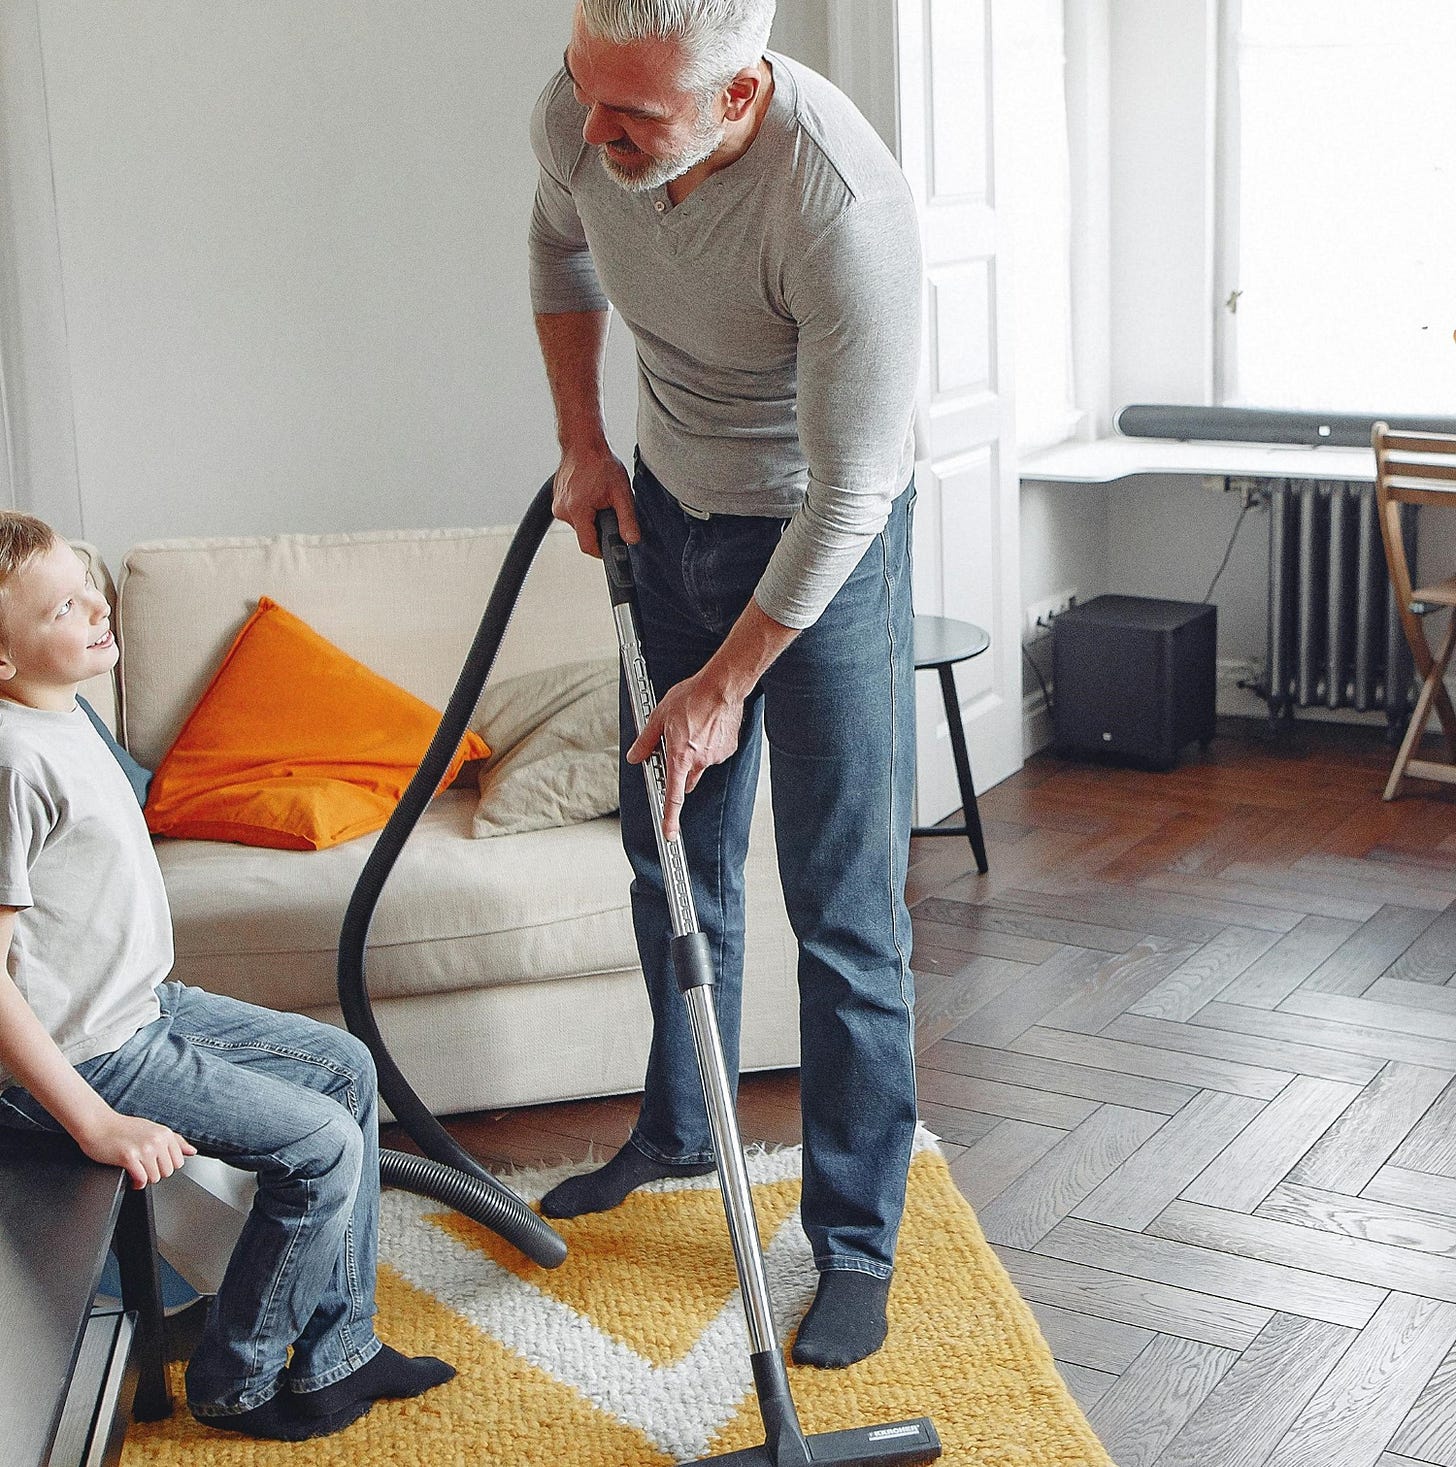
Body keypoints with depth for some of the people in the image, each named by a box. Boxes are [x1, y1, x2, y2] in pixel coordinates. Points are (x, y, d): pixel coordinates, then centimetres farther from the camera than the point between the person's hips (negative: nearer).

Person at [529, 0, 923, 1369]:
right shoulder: (576, 116, -17)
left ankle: (856, 1241, 11)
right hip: (669, 504, 6)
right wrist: (582, 442, 5)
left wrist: (728, 681, -21)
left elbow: (849, 489, -28)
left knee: (845, 905, -3)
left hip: (824, 538, -6)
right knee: (671, 847, 18)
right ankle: (678, 1128, 40)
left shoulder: (844, 203, -36)